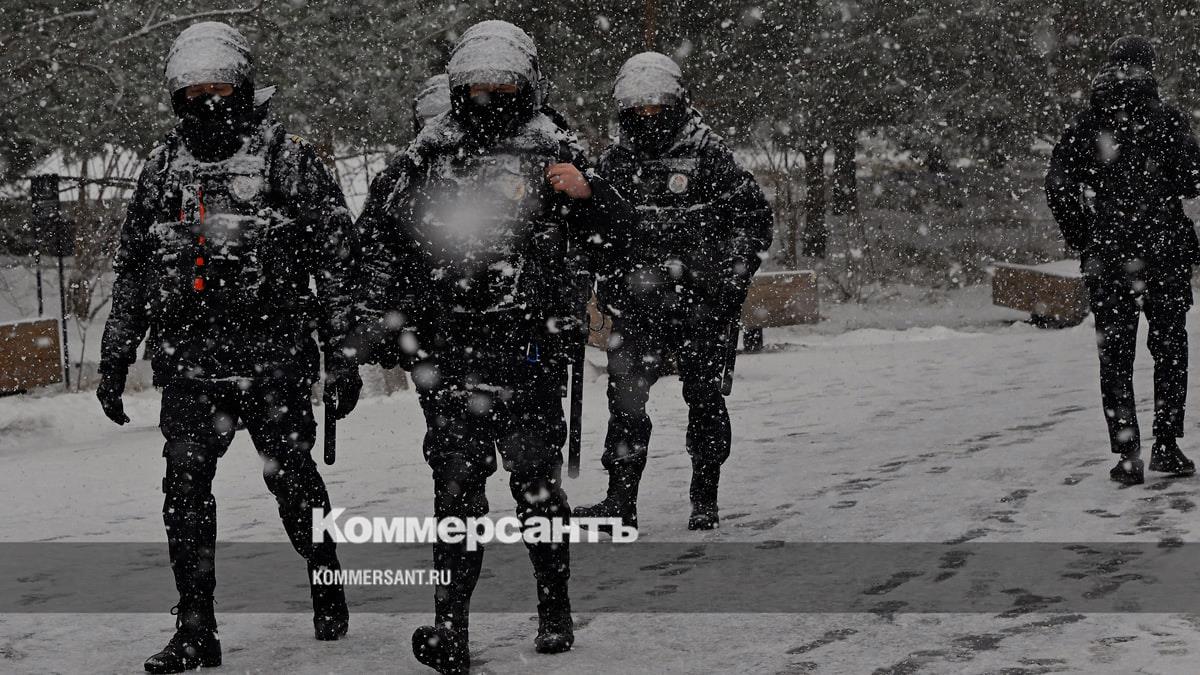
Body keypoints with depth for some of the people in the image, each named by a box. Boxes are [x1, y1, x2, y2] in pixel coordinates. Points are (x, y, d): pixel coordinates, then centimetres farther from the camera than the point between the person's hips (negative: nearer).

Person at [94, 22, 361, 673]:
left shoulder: (287, 157, -1)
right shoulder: (163, 167, 12)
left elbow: (336, 259, -1)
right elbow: (132, 268, 17)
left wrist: (341, 349, -6)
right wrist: (115, 357, 14)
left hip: (273, 357, -3)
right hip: (188, 360, 4)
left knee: (291, 476, 4)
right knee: (185, 486, -3)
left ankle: (324, 576, 29)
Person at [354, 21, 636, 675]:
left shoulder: (552, 154, 6)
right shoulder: (423, 160, 11)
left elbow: (616, 232, 1)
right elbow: (375, 241, 19)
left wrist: (588, 193, -20)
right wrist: (380, 321, 14)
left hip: (532, 352, -1)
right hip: (446, 356, 1)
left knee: (536, 480, 5)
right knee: (457, 485, -3)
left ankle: (555, 610, 21)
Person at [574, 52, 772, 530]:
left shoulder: (708, 155, -3)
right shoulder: (614, 163, 9)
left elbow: (755, 217, 0)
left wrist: (730, 275, -7)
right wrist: (612, 283, 8)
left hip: (700, 299, -3)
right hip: (637, 304, 3)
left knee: (702, 394, 4)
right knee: (624, 394, -5)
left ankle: (705, 499, 15)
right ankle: (621, 499, -1)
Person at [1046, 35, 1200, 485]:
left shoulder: (1084, 126, 0)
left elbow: (1058, 188, -3)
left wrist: (1083, 241, 6)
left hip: (1106, 257, 1)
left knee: (1115, 356, 6)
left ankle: (1128, 454, 1)